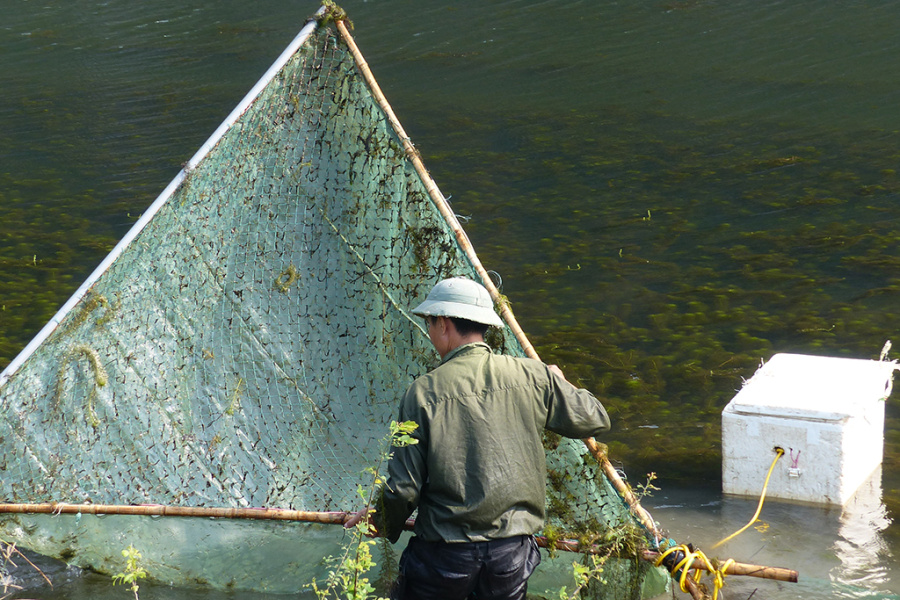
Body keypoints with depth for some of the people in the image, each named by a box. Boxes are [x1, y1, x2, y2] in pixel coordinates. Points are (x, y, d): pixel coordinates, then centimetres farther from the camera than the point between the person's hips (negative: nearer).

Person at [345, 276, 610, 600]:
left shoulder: (424, 391, -7)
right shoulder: (534, 377, -1)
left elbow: (403, 487, -6)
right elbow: (595, 421, 11)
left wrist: (383, 524, 15)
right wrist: (559, 385, 30)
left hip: (444, 556, -2)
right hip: (512, 555, 2)